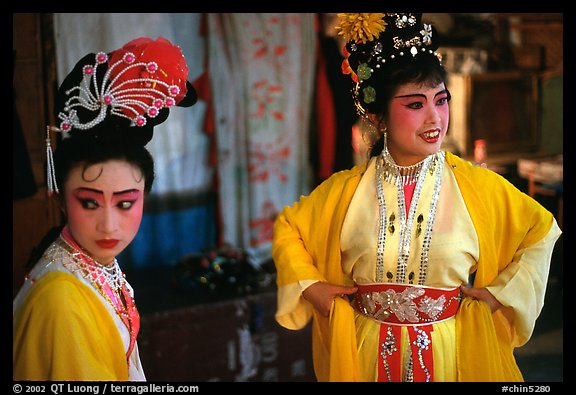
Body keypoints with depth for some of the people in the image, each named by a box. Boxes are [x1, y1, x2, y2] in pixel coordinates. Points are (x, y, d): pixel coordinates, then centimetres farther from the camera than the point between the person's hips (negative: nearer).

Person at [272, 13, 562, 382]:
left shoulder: (477, 185, -9)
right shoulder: (346, 189, -6)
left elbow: (542, 230, 5)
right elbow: (287, 228, 9)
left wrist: (503, 292, -2)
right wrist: (309, 286, -2)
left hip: (452, 351, 0)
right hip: (366, 352, 0)